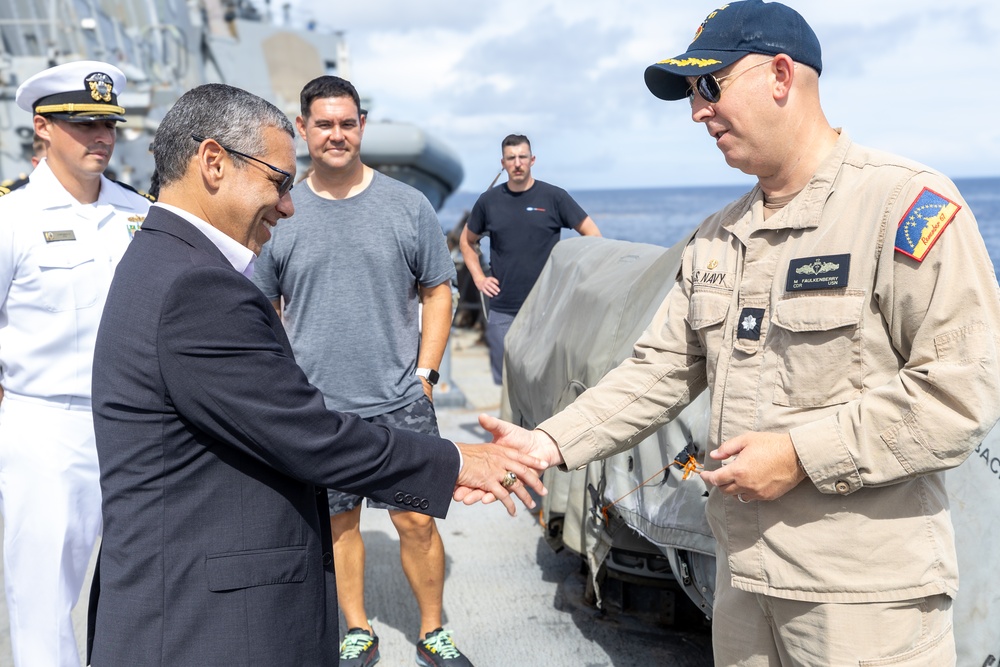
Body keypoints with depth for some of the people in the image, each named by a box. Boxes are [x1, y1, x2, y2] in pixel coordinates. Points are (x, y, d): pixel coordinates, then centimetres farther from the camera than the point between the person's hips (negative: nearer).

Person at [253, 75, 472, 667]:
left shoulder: (408, 205, 0)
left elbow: (438, 291, 5)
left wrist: (425, 373, -2)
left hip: (399, 402, -1)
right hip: (315, 408, 1)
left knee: (417, 522, 3)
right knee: (338, 521, 12)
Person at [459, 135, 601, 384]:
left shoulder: (554, 197, -1)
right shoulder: (489, 201, 7)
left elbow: (592, 234, 4)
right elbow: (467, 241, 20)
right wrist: (478, 277, 9)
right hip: (502, 311, 2)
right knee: (504, 379, 7)